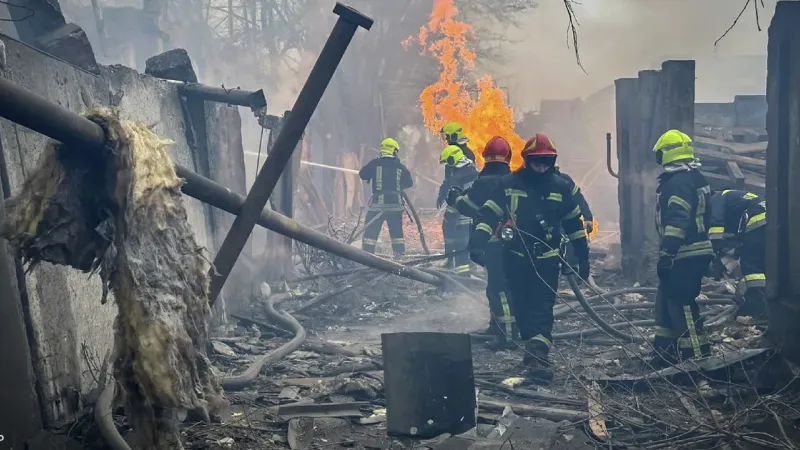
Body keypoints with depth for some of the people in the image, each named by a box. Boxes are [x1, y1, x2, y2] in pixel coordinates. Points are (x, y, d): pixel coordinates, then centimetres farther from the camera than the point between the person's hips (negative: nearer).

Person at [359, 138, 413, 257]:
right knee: (397, 232, 15)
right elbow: (409, 183, 9)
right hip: (395, 204, 2)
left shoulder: (375, 163, -3)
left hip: (378, 203, -2)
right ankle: (400, 255, 16)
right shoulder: (400, 166, 3)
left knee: (371, 231, 1)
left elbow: (362, 174, 4)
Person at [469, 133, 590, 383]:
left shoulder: (560, 187, 2)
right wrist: (478, 243, -20)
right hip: (516, 259, 1)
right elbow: (488, 214, -7)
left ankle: (538, 359, -13)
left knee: (542, 310, -9)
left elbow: (574, 222, 11)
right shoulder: (508, 184, -4)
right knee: (522, 309, 9)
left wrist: (583, 257, 12)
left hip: (547, 260, 0)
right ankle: (534, 351, 27)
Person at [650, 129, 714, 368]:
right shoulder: (694, 177, 17)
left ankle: (698, 357, -2)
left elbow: (677, 220, -26)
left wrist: (666, 253, -27)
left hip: (684, 256, -11)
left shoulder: (678, 181, -16)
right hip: (696, 252, 11)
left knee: (681, 304, -7)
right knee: (666, 302, 16)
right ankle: (666, 352, 23)